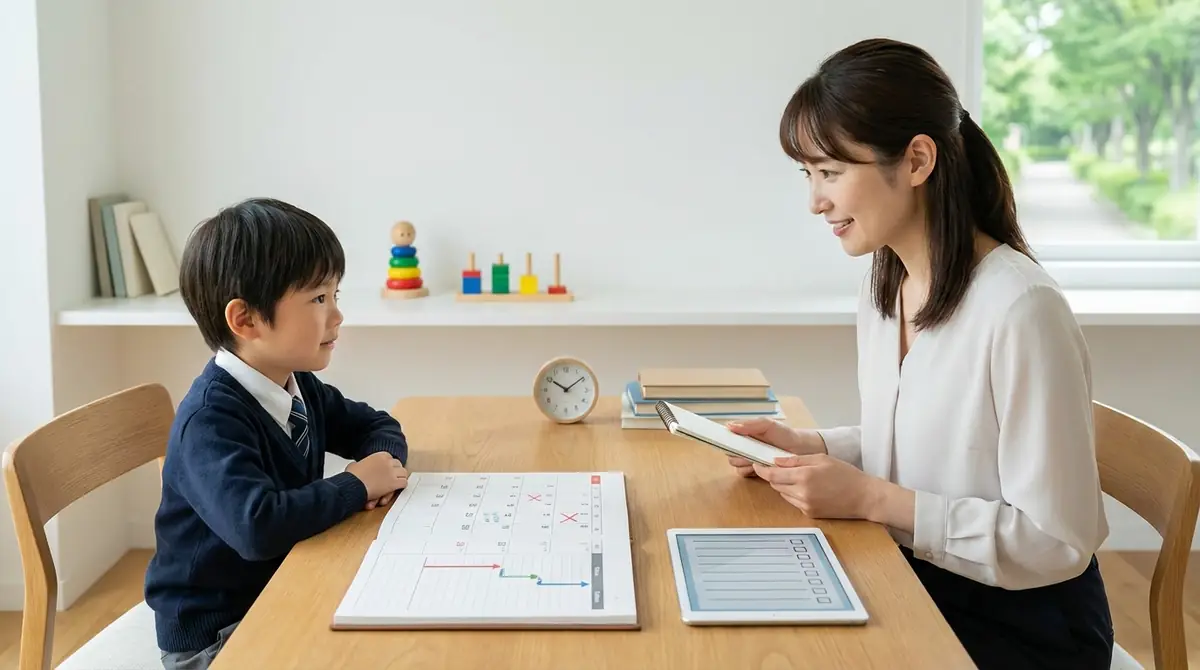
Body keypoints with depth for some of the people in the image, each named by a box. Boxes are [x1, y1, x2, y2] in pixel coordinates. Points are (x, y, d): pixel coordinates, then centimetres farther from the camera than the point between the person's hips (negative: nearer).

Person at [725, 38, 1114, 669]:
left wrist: (870, 498, -24)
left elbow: (1057, 541, -22)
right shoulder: (882, 287, 2)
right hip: (912, 589, 7)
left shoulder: (1020, 310, -24)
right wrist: (807, 446, -2)